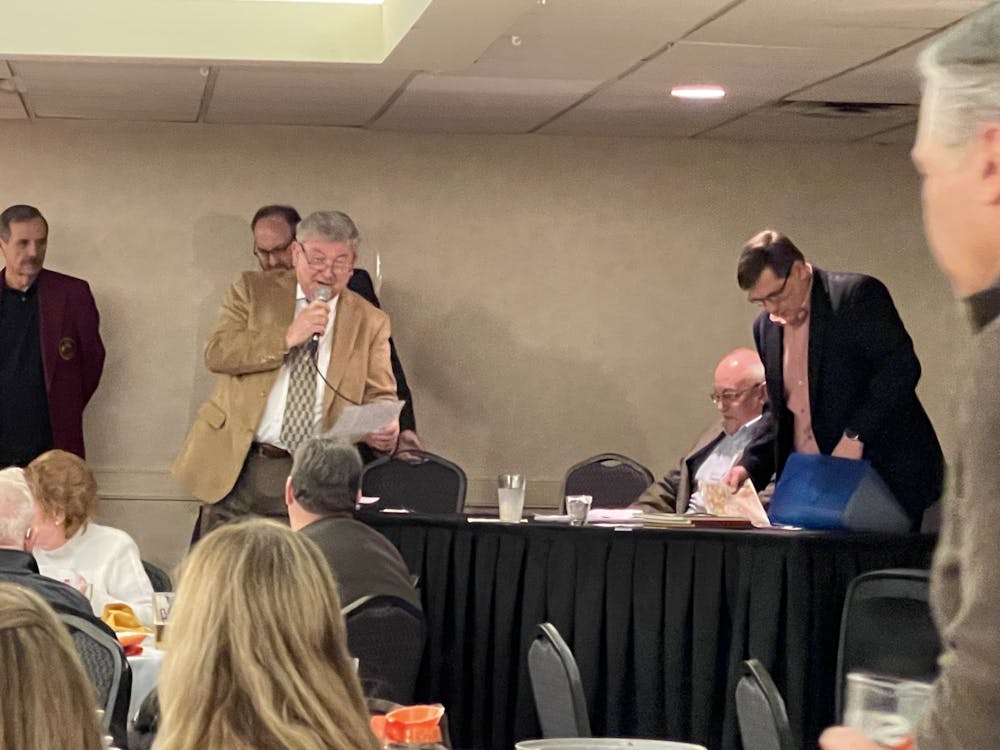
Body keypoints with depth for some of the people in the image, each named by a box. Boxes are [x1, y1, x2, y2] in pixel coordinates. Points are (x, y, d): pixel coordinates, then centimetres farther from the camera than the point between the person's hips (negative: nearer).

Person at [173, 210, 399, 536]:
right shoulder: (253, 289, 5)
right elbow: (216, 353, -6)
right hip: (234, 467, 0)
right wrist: (287, 337, -16)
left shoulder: (370, 322, 8)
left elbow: (380, 396, 7)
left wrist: (383, 428, -16)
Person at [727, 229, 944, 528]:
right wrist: (748, 465, 5)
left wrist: (855, 436, -20)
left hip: (886, 479, -5)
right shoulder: (765, 327, 13)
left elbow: (901, 368, -15)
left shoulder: (859, 294, -7)